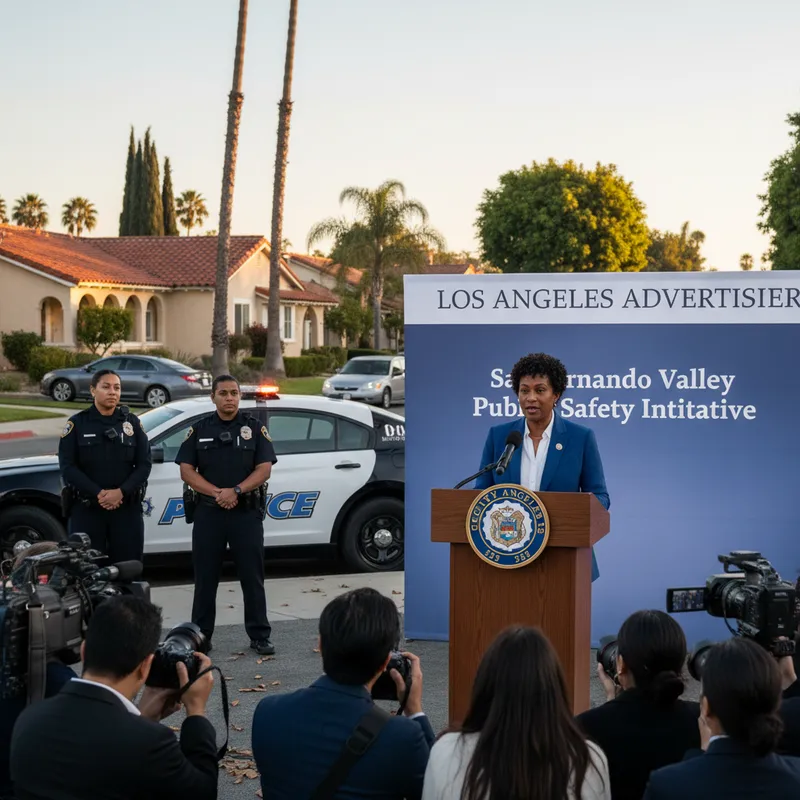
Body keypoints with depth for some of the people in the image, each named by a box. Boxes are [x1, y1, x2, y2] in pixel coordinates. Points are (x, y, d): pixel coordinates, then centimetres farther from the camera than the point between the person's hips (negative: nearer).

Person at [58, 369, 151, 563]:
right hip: (86, 509, -1)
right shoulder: (77, 423, 4)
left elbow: (144, 464, 4)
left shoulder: (132, 422, 10)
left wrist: (121, 492, -12)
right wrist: (98, 494, -14)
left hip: (127, 508, 2)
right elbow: (68, 467, -3)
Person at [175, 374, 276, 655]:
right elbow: (186, 470, 1)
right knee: (205, 577, 6)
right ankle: (201, 635, 14)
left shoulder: (254, 428, 4)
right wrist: (216, 492, -13)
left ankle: (260, 635, 7)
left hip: (246, 512, -1)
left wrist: (236, 491, -16)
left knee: (252, 576, 1)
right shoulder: (199, 430, 7)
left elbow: (264, 469, -2)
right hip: (208, 513, 1)